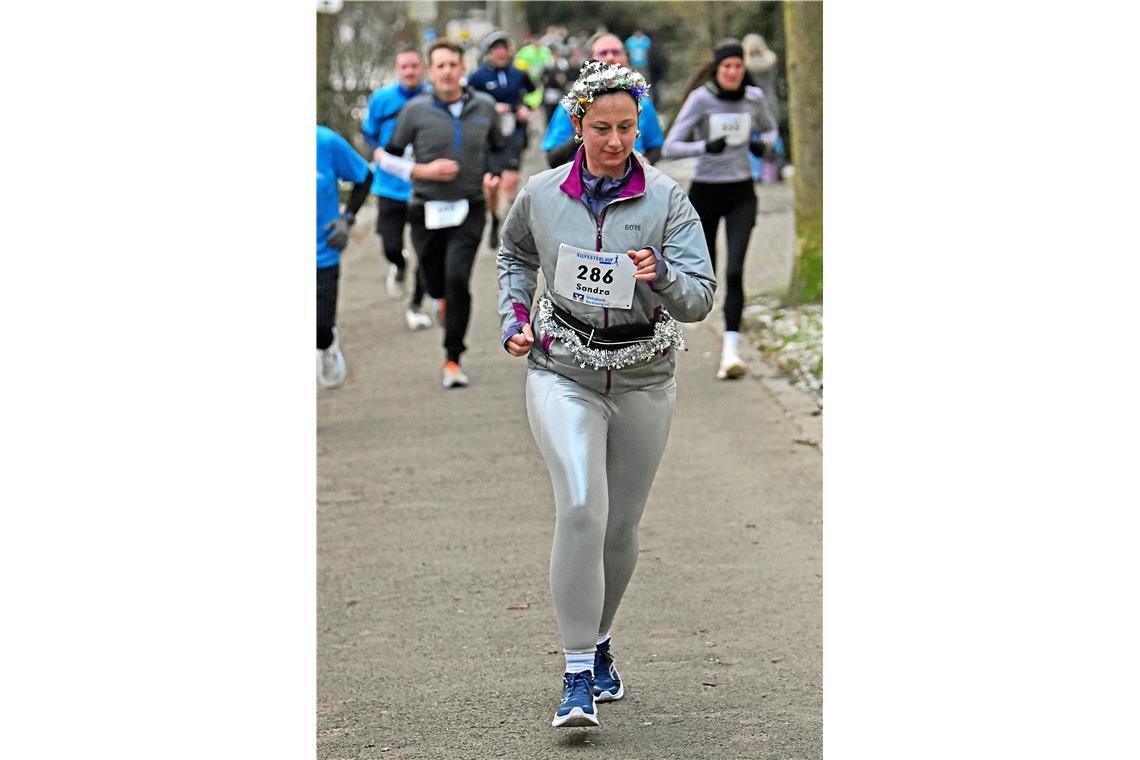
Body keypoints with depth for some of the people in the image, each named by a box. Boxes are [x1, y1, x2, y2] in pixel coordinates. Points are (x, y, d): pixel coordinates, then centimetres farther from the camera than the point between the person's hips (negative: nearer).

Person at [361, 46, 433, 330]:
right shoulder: (382, 99, -2)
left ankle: (416, 306, 17)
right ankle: (399, 266, 35)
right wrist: (377, 151, -10)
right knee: (391, 247, -3)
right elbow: (369, 132, 10)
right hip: (391, 187, 1)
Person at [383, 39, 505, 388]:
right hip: (427, 212, 0)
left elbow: (498, 147, 20)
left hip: (469, 210, 0)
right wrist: (423, 171, -12)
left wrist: (492, 173, 1)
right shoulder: (416, 110, -4)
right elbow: (389, 158, 3)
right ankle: (446, 300, 51)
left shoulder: (484, 107, 2)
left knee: (457, 279, -18)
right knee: (435, 284, 10)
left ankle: (453, 359, -8)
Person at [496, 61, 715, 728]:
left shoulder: (666, 199, -5)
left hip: (643, 377, 1)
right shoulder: (541, 195, -1)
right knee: (581, 508, -21)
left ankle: (600, 641, 39)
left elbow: (700, 299, -10)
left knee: (622, 525, 12)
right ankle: (577, 676, -19)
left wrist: (660, 274, -30)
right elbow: (516, 255, 22)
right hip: (564, 372, -1)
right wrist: (514, 316, 9)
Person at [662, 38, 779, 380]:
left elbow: (769, 129, 20)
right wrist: (705, 147, -32)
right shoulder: (700, 99, -11)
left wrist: (763, 143, -4)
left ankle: (731, 349, -16)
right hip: (705, 193, -1)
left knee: (735, 271, -14)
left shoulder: (754, 97, -1)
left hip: (741, 194, 1)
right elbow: (670, 147, -15)